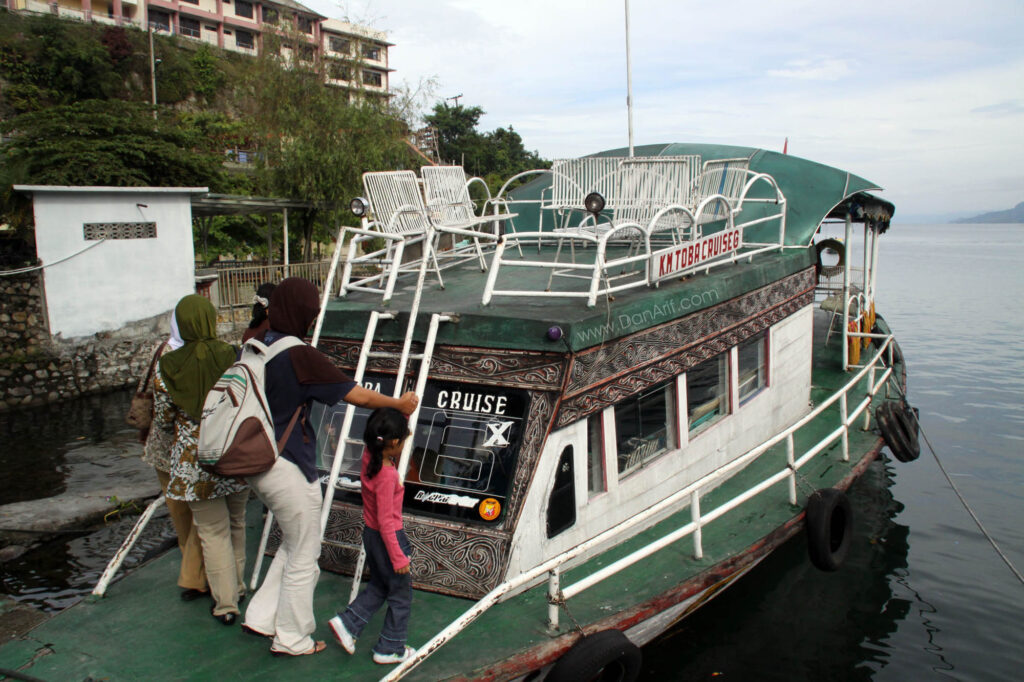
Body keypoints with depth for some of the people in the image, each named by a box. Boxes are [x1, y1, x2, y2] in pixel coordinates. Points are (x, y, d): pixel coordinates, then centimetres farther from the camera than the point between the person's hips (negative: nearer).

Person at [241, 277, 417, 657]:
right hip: (288, 468, -8)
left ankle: (261, 618, 29)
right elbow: (356, 395, -17)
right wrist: (399, 404, -1)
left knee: (293, 543, 25)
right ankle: (291, 639, 24)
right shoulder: (300, 356, -22)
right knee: (303, 557, 10)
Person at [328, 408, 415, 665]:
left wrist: (401, 408, 6)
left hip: (370, 534, 8)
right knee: (401, 594, 11)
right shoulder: (387, 475, -28)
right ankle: (390, 649, 21)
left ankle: (347, 623, 24)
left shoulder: (369, 456, -6)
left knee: (378, 586, 27)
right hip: (387, 538, -8)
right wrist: (399, 557, -21)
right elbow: (386, 521, -26)